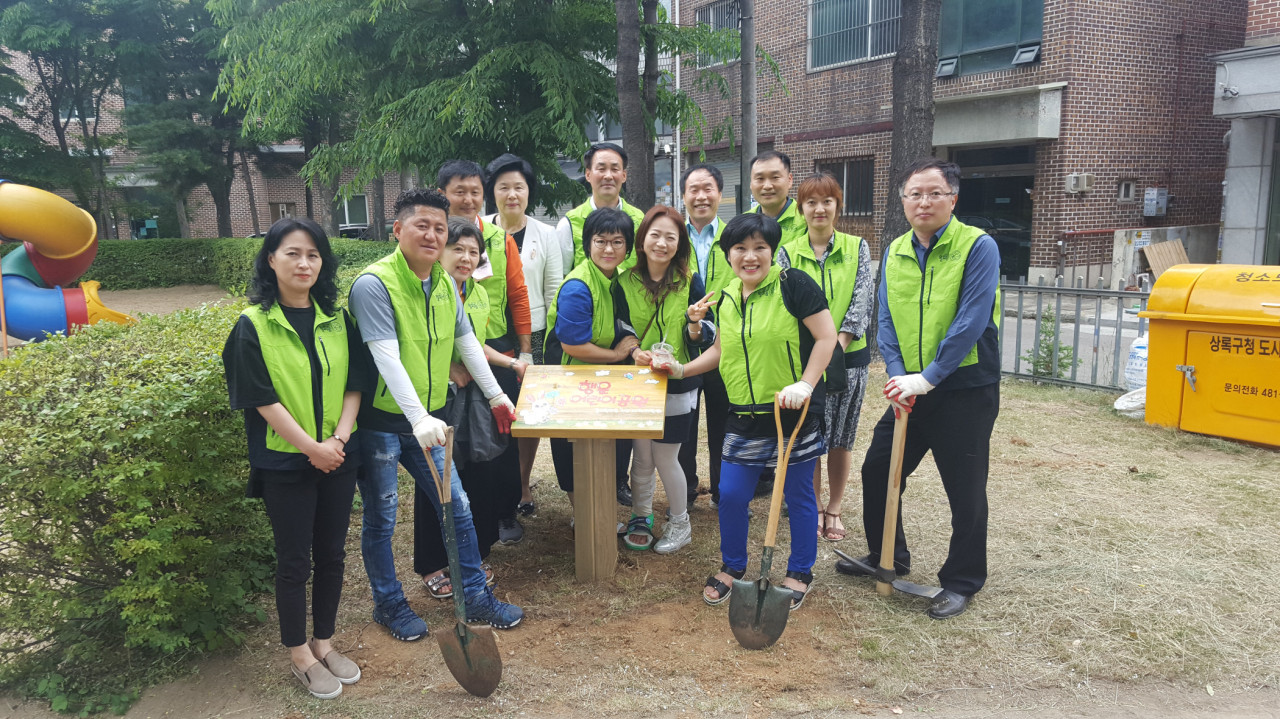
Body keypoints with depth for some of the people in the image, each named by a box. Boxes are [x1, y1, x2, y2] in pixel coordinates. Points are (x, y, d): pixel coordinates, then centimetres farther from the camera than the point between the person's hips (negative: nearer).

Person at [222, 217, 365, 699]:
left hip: (338, 457, 4)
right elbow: (262, 399, -13)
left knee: (332, 553, 13)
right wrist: (311, 447, -16)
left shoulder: (337, 320, 4)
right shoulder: (253, 326, -9)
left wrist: (341, 437, -10)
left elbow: (353, 383, 3)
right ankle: (299, 654, 25)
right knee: (294, 560, 8)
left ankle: (324, 642, 31)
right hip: (285, 462, -4)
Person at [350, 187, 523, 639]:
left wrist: (496, 395, 17)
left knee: (458, 511, 11)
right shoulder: (374, 284, -19)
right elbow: (387, 358, -28)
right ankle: (388, 604, 31)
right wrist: (419, 418, -37)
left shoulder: (446, 284, 5)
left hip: (427, 422, 7)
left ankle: (475, 598, 27)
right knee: (381, 521, 10)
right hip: (380, 422, -6)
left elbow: (467, 342, 14)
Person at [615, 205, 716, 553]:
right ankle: (640, 518, 31)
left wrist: (696, 323, -26)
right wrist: (634, 352, -16)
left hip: (677, 384, -2)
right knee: (641, 457, 9)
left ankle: (680, 524, 27)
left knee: (665, 458, 5)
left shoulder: (691, 282, -4)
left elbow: (701, 341, -5)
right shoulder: (625, 282, -1)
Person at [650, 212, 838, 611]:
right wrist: (682, 369, 14)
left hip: (794, 413, -5)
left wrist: (805, 385, -19)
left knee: (798, 495, 9)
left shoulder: (793, 285, -9)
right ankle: (732, 567, 30)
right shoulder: (726, 299, 10)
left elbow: (826, 336, -11)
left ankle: (800, 573, 29)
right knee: (731, 494, 7)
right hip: (745, 417, 5)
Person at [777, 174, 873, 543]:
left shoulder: (857, 248, 4)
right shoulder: (788, 253, 3)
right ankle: (813, 508, 20)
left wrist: (839, 340, -17)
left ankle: (834, 509, 23)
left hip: (848, 355, 1)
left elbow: (863, 299, -5)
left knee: (841, 438, 8)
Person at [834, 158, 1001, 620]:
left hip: (966, 389, -6)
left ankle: (962, 582, 23)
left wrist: (927, 378, -22)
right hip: (910, 388, 6)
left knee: (965, 490, 4)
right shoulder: (894, 253, 6)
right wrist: (897, 374, -10)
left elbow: (971, 322, -19)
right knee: (876, 470, 12)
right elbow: (887, 321, 5)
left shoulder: (978, 247, -12)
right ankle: (887, 557, 34)